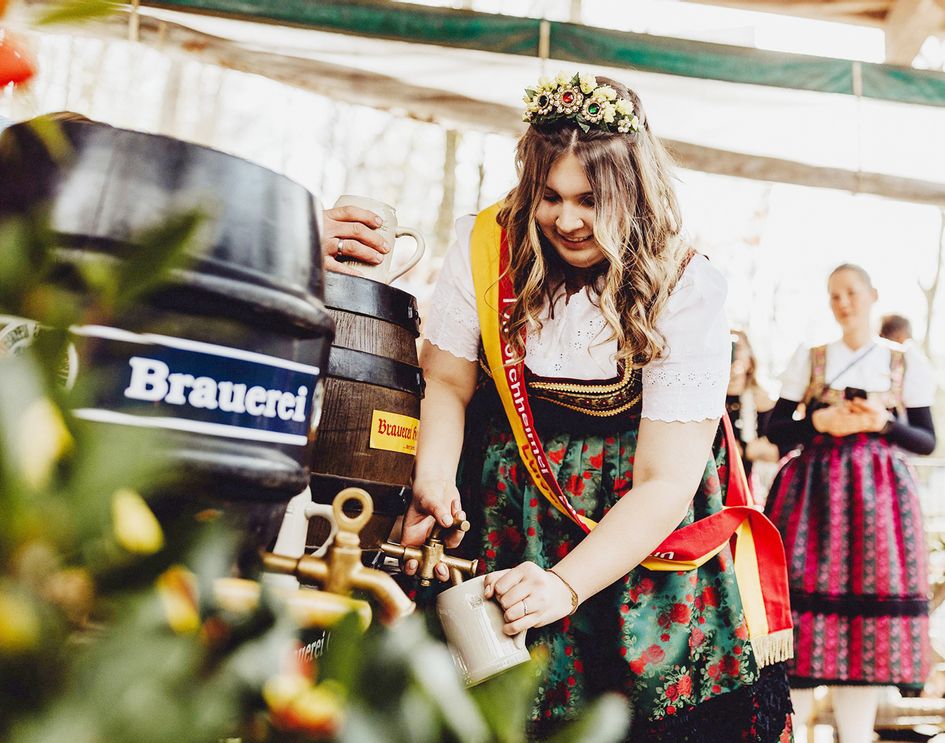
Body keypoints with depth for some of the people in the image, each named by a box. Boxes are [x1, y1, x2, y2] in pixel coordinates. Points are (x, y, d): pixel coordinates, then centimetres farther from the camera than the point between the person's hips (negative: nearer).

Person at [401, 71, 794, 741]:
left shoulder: (687, 293, -20)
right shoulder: (486, 246, -12)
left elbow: (666, 481, -23)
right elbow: (445, 384, -5)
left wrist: (565, 585, -33)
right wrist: (433, 478, -25)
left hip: (634, 505, -1)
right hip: (512, 482, 2)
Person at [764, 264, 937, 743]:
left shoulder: (907, 362, 8)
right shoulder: (808, 358, 9)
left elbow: (927, 442, 7)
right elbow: (776, 429, 7)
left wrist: (884, 423, -10)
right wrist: (818, 421, -10)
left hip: (878, 494, 0)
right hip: (813, 493, 0)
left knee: (870, 600, -3)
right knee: (807, 604, -5)